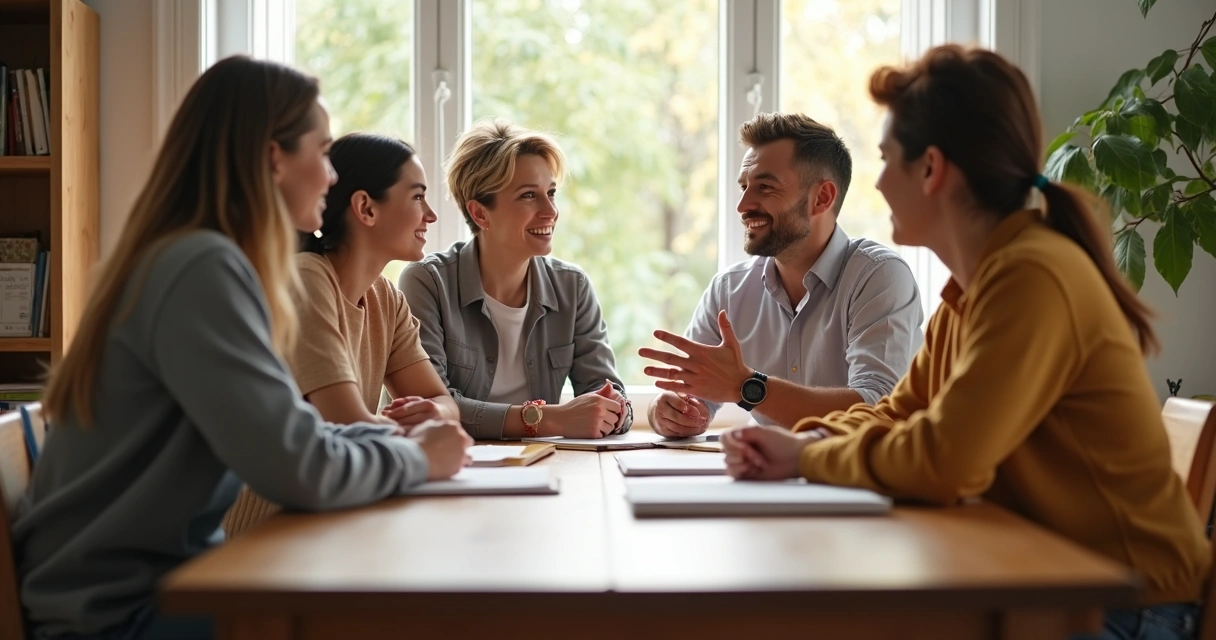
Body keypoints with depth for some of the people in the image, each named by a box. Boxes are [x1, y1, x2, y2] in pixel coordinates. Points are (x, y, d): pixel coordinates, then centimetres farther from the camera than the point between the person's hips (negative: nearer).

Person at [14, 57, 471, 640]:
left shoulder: (211, 261, 8)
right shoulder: (202, 268, -22)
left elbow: (282, 429, 12)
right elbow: (298, 468, -26)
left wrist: (396, 438, -1)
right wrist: (415, 458, -10)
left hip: (156, 577, 9)